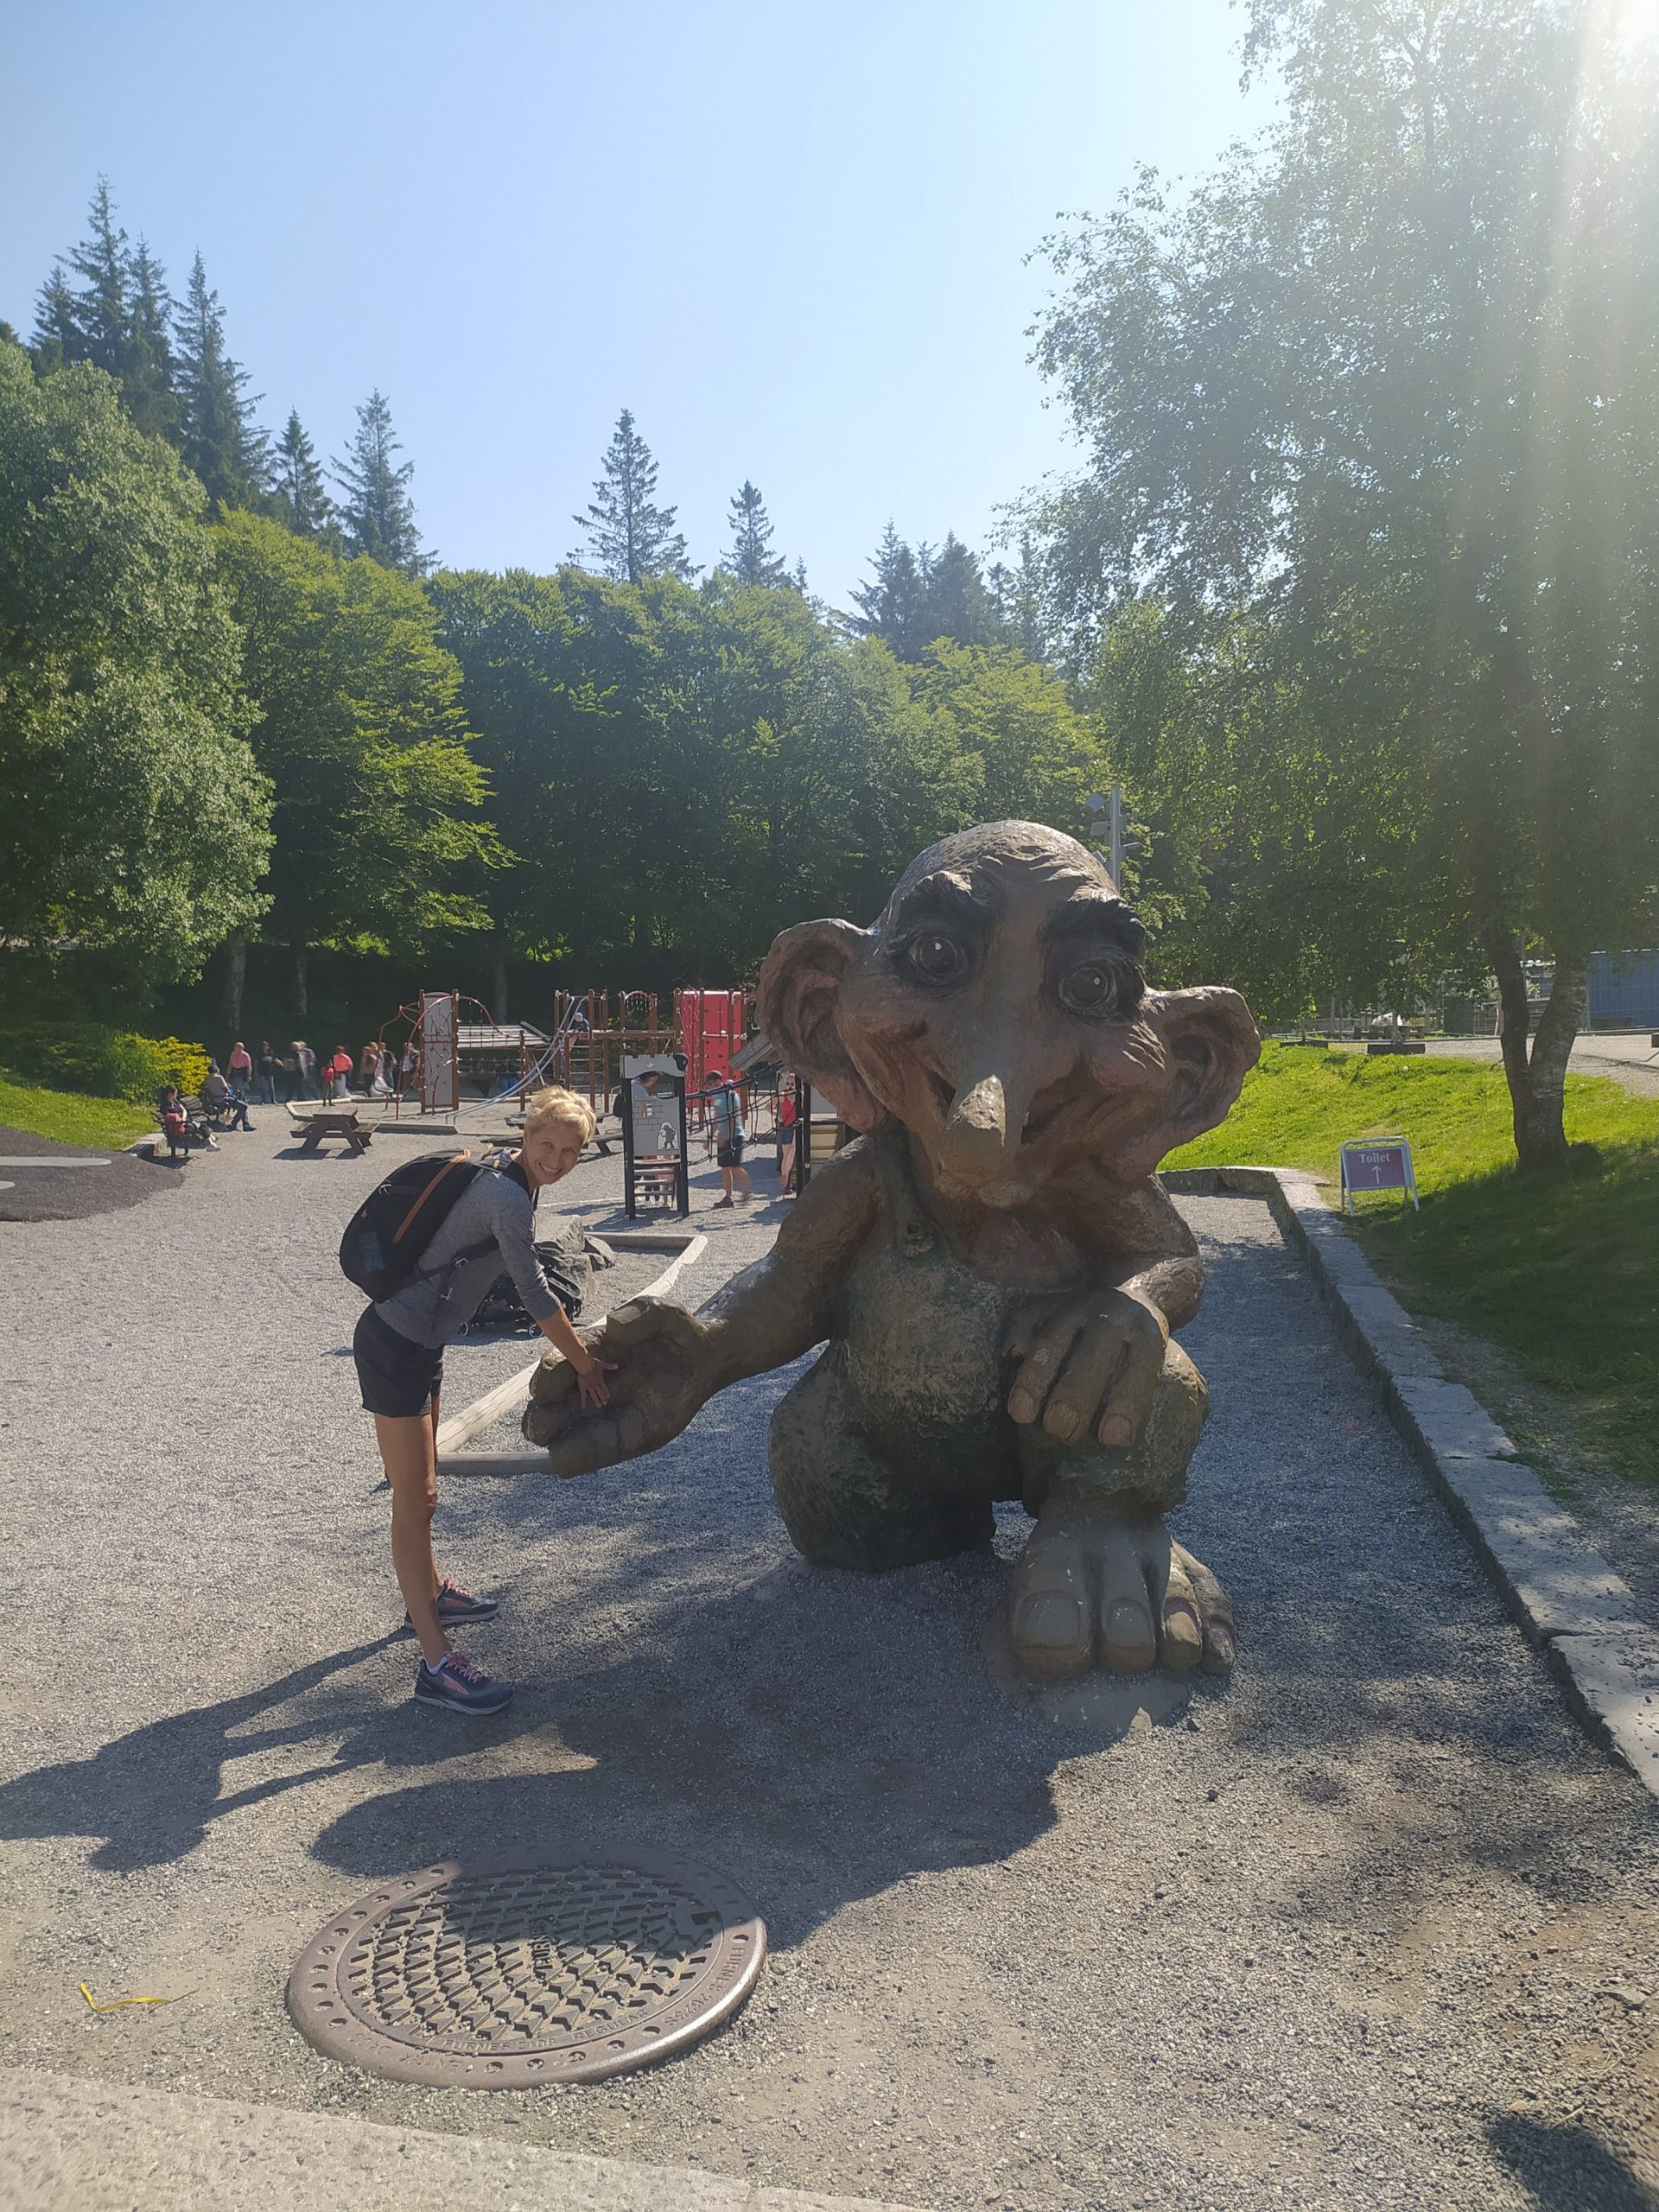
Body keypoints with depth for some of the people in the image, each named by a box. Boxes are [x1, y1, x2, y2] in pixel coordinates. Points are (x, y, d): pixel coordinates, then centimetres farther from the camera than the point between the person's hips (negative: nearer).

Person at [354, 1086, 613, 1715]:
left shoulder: (508, 1182, 7)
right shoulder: (508, 1197, -23)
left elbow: (530, 1288, 19)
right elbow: (536, 1296, -19)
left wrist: (576, 1345, 22)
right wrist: (584, 1363, -8)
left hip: (418, 1344, 10)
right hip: (394, 1348, -10)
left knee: (423, 1487, 25)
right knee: (412, 1499, -6)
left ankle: (428, 1595, 45)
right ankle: (436, 1665, -2)